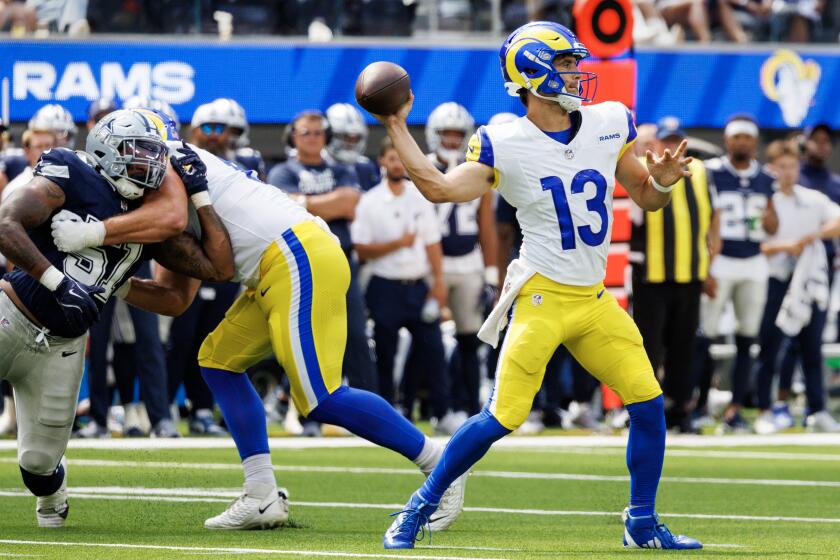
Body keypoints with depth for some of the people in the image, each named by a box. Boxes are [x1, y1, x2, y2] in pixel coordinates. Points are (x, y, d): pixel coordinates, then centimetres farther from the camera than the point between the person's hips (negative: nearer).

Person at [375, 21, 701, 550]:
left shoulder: (609, 125, 5)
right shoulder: (504, 145, -8)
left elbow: (646, 197, 14)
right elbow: (441, 188, -16)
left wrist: (662, 181, -9)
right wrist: (397, 128, -14)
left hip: (595, 302, 5)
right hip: (542, 300, -5)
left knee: (649, 405, -1)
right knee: (502, 418, -10)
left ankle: (643, 524, 14)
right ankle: (420, 507, 6)